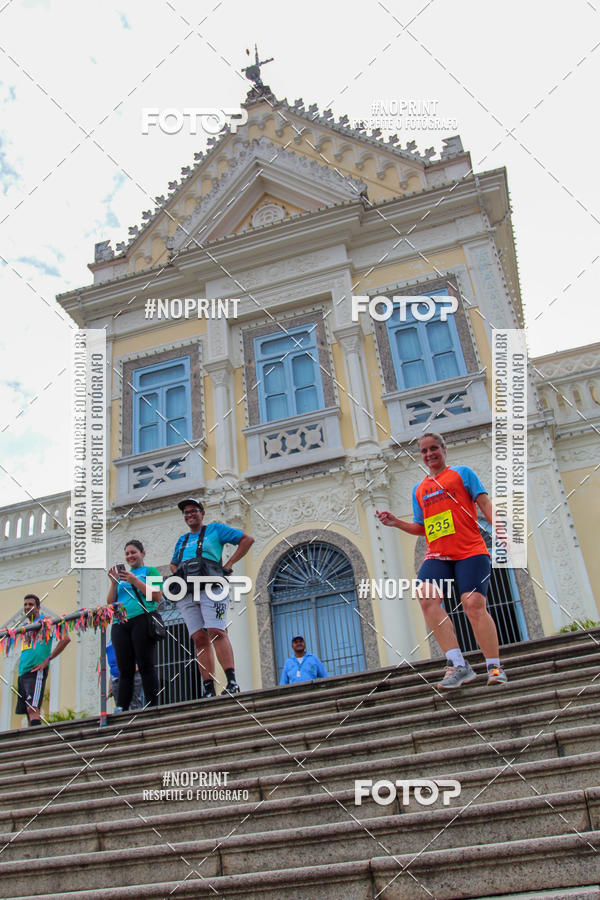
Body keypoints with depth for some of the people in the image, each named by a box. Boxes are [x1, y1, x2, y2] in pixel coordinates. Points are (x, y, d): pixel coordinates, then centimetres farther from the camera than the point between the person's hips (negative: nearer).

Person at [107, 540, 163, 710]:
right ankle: (121, 710, 0)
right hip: (120, 624, 5)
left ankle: (152, 707, -10)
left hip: (142, 619, -4)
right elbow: (110, 602, 19)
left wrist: (134, 581, -7)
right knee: (125, 670, 1)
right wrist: (114, 582, 4)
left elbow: (157, 596, -3)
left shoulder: (150, 571, 12)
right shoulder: (122, 575, 26)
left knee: (146, 667, -9)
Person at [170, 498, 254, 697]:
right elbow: (173, 564, 43)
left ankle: (232, 682, -23)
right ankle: (209, 690, -7)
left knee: (217, 632, -20)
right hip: (187, 594, 5)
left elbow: (247, 540, 8)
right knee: (199, 638, -5)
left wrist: (228, 565, -1)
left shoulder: (215, 529, 12)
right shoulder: (182, 540, 27)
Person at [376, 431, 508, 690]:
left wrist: (497, 526, -13)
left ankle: (495, 668, -2)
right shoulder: (419, 489, 22)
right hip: (437, 555, 4)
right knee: (426, 597, -22)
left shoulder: (462, 472, 11)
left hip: (470, 551, -4)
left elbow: (484, 501, 2)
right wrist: (397, 523, 10)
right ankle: (458, 665, -23)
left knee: (474, 604, -17)